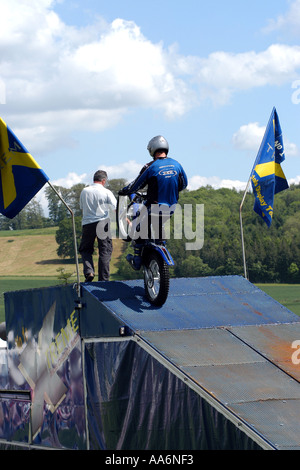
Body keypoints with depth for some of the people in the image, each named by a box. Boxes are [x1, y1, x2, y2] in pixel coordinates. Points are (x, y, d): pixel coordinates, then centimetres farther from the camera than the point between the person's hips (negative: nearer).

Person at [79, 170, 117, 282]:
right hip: (102, 224, -2)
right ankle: (103, 279, 2)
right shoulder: (106, 192, -5)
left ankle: (89, 271, -7)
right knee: (105, 252, 5)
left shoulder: (84, 191, 5)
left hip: (87, 223, 2)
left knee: (85, 249, 16)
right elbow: (117, 209, -6)